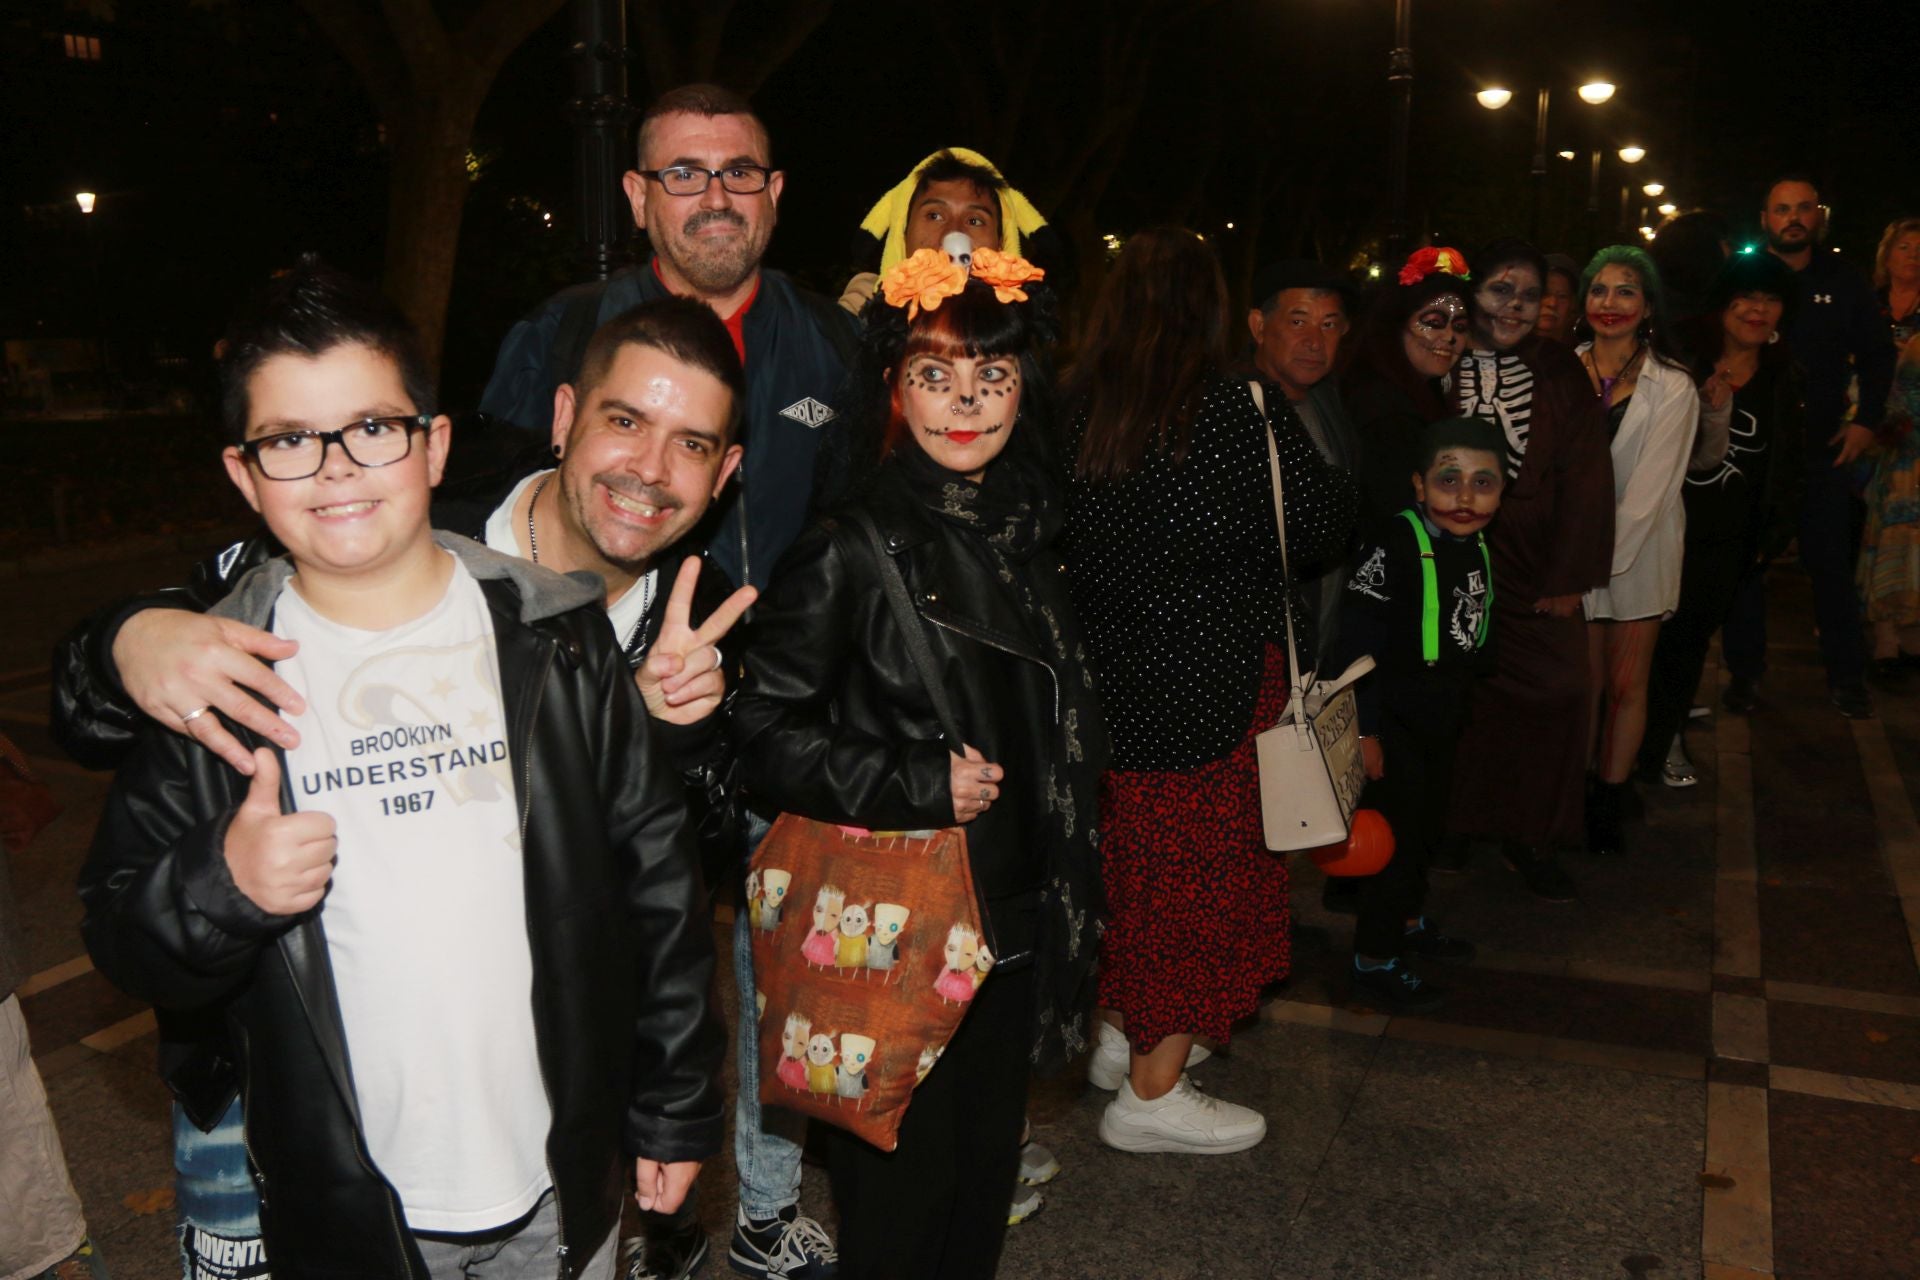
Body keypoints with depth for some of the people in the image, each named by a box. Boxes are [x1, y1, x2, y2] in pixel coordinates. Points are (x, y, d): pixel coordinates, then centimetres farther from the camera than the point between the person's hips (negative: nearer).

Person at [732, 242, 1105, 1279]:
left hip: (1011, 920, 6)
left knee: (986, 1163, 19)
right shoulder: (854, 546, -14)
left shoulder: (1027, 528, 7)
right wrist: (918, 784, -18)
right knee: (902, 1181, 7)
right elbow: (765, 733, -15)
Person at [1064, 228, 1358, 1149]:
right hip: (1216, 685, -5)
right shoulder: (1242, 411, -16)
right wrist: (1336, 480, 12)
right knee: (1205, 871, 8)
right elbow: (1321, 525, -8)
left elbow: (1058, 539, 2)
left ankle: (1124, 1031, 37)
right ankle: (1151, 1091, 16)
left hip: (1109, 679, 5)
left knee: (1133, 857, 21)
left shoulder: (1074, 411, -5)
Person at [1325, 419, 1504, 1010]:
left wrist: (1461, 705, 19)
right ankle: (1372, 962, 13)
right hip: (1392, 718, -8)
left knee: (1427, 826, 21)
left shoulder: (1478, 547, 4)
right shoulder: (1394, 543, -22)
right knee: (1395, 830, -1)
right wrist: (1365, 731, -22)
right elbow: (1357, 644, -23)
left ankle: (1406, 921, 42)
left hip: (1442, 718, 8)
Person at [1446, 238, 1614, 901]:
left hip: (1532, 569, 2)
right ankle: (1455, 823, 19)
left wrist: (1569, 577, -5)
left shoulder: (1559, 372, 6)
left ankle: (1527, 838, 8)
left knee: (1555, 689, -8)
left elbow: (1584, 475, 2)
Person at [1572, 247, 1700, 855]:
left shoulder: (1672, 386, -6)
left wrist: (1605, 556, -14)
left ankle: (1609, 803, 18)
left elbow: (1650, 488, -10)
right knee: (1583, 682, 4)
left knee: (1627, 684, 6)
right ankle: (1575, 798, 17)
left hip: (1640, 550, -1)